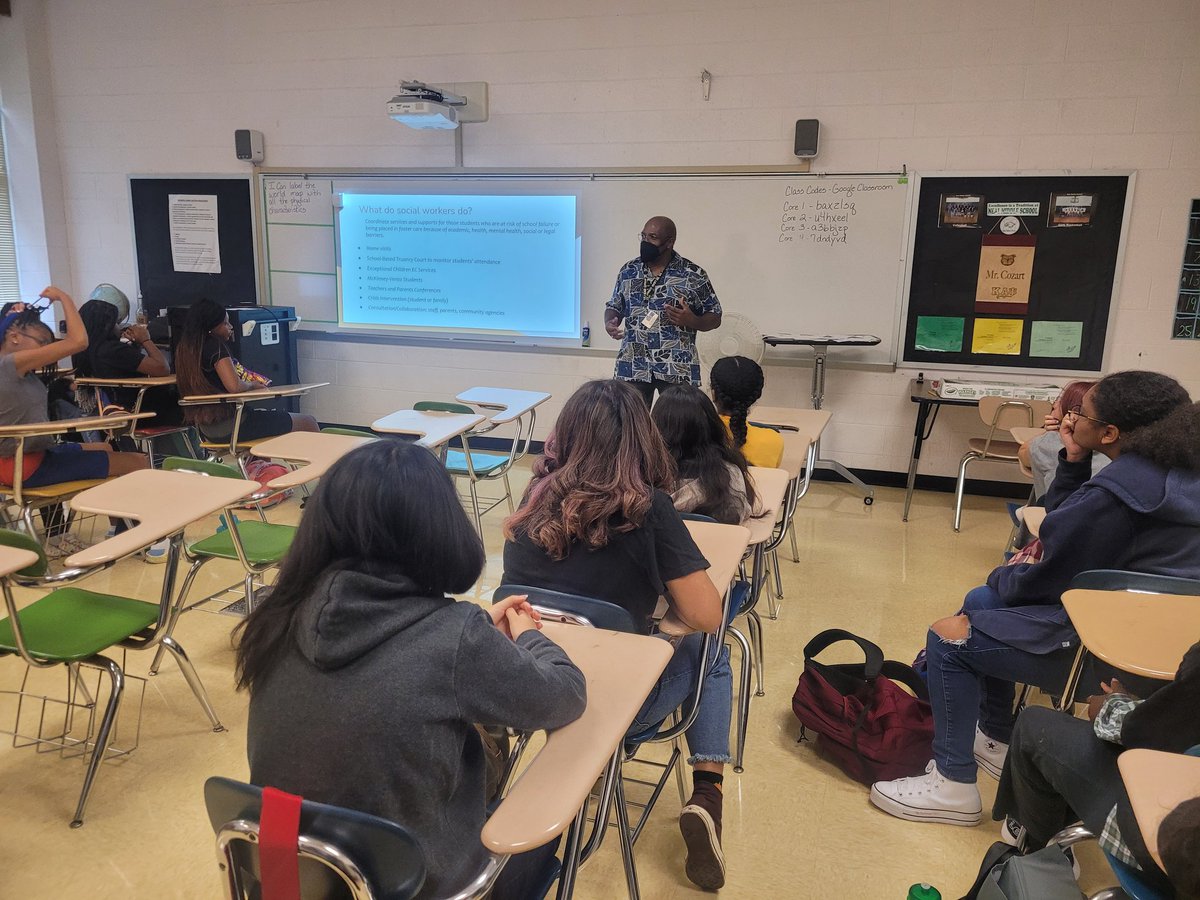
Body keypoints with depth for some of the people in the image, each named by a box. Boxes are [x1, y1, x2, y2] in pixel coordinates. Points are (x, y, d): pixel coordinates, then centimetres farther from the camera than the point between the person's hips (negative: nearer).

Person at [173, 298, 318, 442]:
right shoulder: (215, 346, -17)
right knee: (309, 423, -4)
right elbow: (234, 386, -28)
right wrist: (252, 384, -8)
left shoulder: (185, 348, 10)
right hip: (231, 426, -10)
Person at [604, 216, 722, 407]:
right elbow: (614, 307, 19)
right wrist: (609, 323, -3)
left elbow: (714, 318, 4)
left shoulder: (694, 275, 0)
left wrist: (691, 321, -16)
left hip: (677, 369, -3)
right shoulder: (628, 271, 9)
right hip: (632, 367, 3)